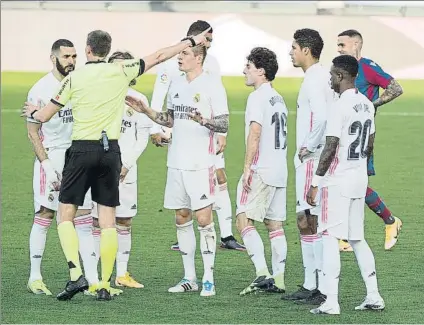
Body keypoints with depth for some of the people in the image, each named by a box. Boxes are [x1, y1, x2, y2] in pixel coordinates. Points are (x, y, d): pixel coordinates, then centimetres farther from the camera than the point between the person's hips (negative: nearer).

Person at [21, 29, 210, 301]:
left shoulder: (74, 78, -2)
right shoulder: (121, 71, 1)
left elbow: (45, 116, 3)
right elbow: (158, 57, 11)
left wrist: (33, 112, 26)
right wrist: (192, 42, 21)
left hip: (82, 150, -2)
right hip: (110, 151, 2)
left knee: (66, 215, 5)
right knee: (108, 220, 5)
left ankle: (76, 275, -12)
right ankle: (105, 285, 3)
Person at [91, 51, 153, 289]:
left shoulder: (138, 99, 6)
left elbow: (143, 137, 6)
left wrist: (127, 164, -5)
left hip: (126, 168, 2)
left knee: (125, 220, 4)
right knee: (96, 221, -4)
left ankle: (122, 273, 12)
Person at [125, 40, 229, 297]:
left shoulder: (212, 86, -8)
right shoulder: (176, 84, 13)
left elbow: (224, 124, -10)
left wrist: (203, 121, -28)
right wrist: (146, 111, 12)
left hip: (201, 164, -7)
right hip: (176, 162, 7)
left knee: (203, 218, -8)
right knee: (182, 219, 9)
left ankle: (208, 279, -3)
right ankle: (189, 278, 16)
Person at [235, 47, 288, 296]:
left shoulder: (258, 97, -10)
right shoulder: (278, 98, 17)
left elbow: (255, 133, -20)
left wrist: (247, 167, -20)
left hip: (261, 170, -9)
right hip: (280, 171, 9)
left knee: (244, 221, -10)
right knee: (275, 224, 10)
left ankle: (262, 273, -22)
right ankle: (279, 279, 9)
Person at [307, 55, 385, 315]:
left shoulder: (340, 107, -17)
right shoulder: (367, 105, 8)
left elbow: (330, 149, -19)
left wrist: (315, 183, -14)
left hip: (337, 182, -8)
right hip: (360, 180, 8)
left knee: (330, 238, -4)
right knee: (357, 238, 15)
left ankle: (331, 301, -8)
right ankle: (374, 296, 15)